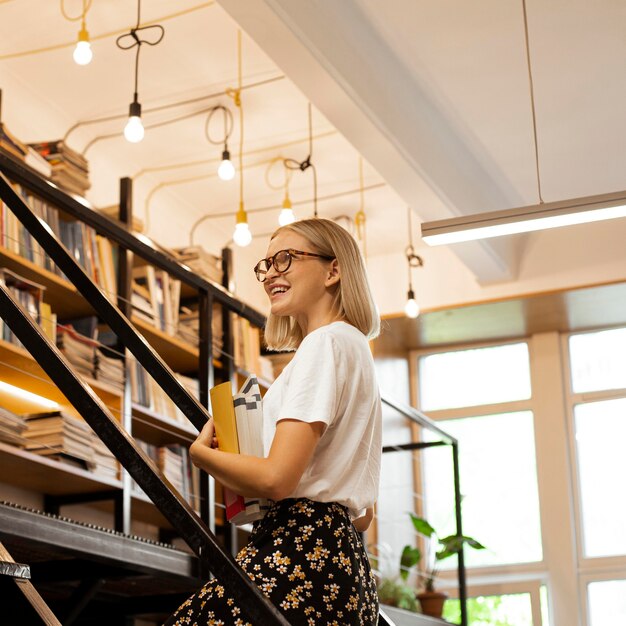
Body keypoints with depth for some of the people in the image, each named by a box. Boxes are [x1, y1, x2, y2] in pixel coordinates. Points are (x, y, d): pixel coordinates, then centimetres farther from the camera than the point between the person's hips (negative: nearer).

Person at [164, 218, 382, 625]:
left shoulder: (326, 343, -6)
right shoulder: (357, 347, 24)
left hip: (297, 560, -10)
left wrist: (201, 451, 1)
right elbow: (363, 515, 25)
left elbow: (275, 479, -17)